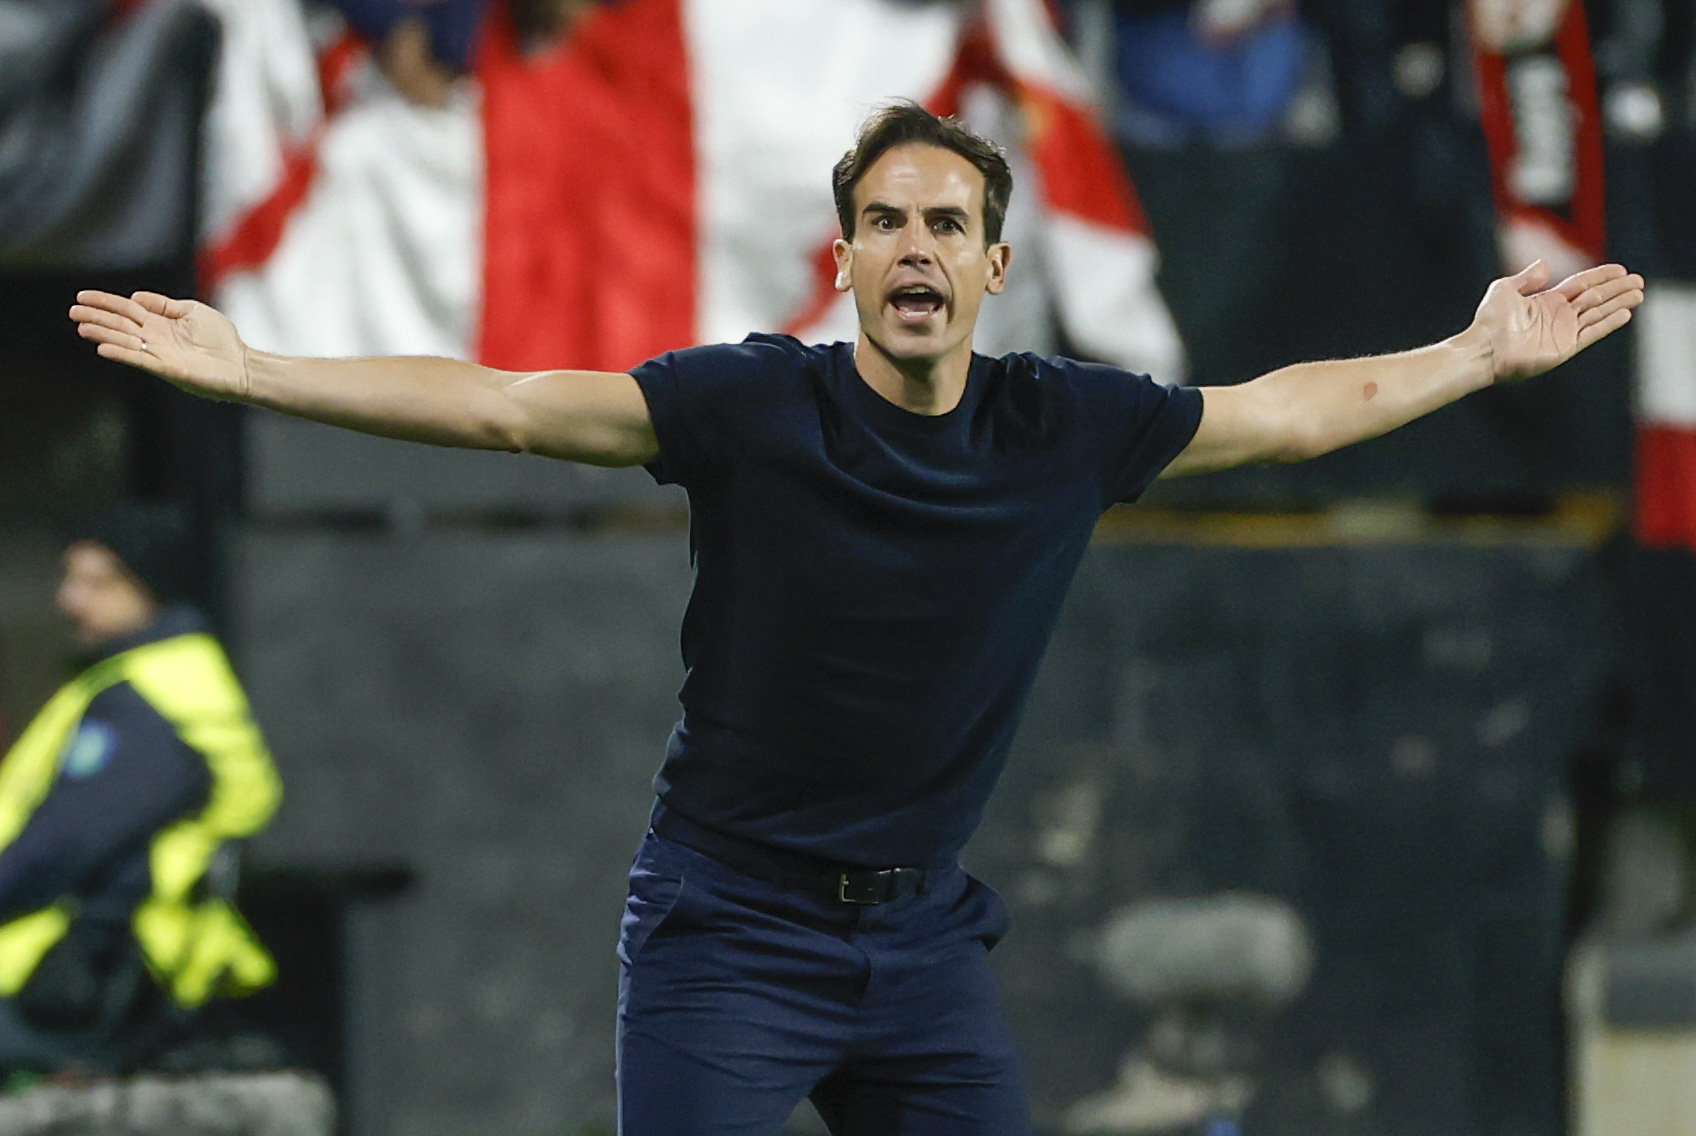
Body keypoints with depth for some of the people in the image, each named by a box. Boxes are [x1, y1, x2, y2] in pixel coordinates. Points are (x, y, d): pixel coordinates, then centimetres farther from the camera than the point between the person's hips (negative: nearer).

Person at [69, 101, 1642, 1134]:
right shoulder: (754, 405, -12)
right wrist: (247, 372, -22)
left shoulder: (1067, 430, -2)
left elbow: (1291, 411, 14)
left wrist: (1484, 355, 16)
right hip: (730, 928, -4)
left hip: (921, 935, 4)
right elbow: (502, 406, -15)